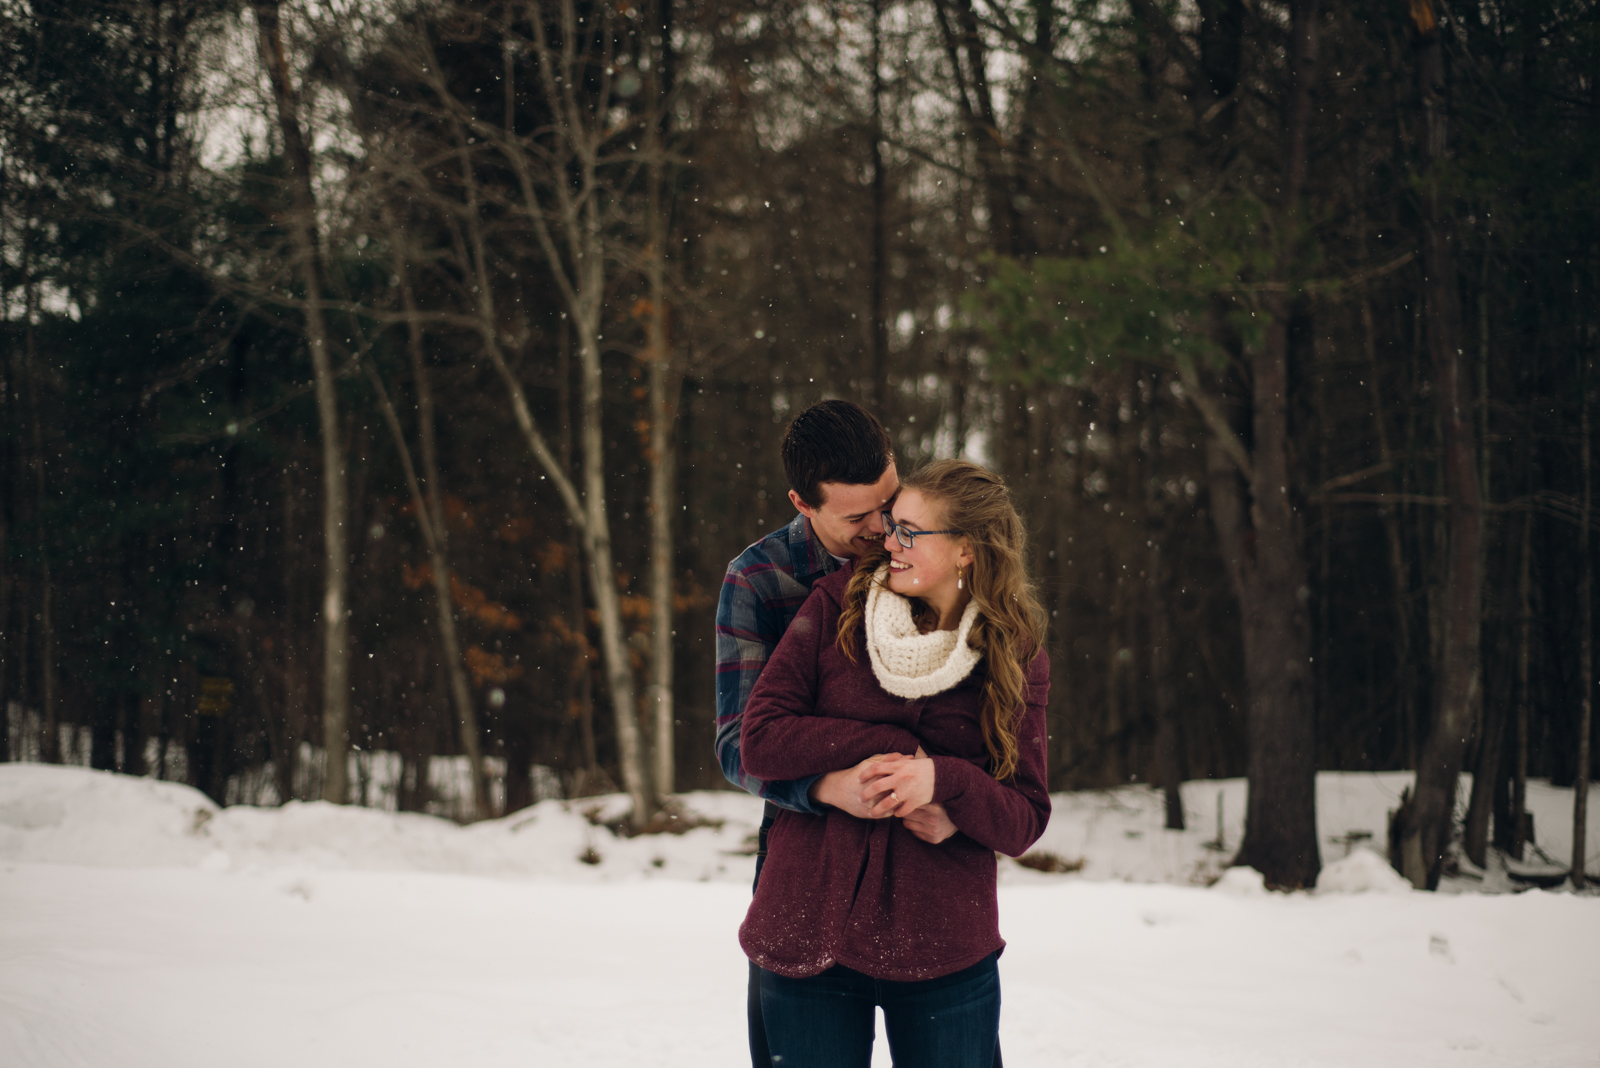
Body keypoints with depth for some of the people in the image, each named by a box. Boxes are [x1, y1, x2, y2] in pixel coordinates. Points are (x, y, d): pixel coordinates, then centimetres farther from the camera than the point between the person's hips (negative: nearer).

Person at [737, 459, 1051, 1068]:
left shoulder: (1016, 660, 1)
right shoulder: (836, 606, 0)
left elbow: (1023, 823, -3)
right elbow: (759, 741, -5)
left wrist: (941, 779, -21)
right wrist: (888, 745, -13)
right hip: (809, 941, 0)